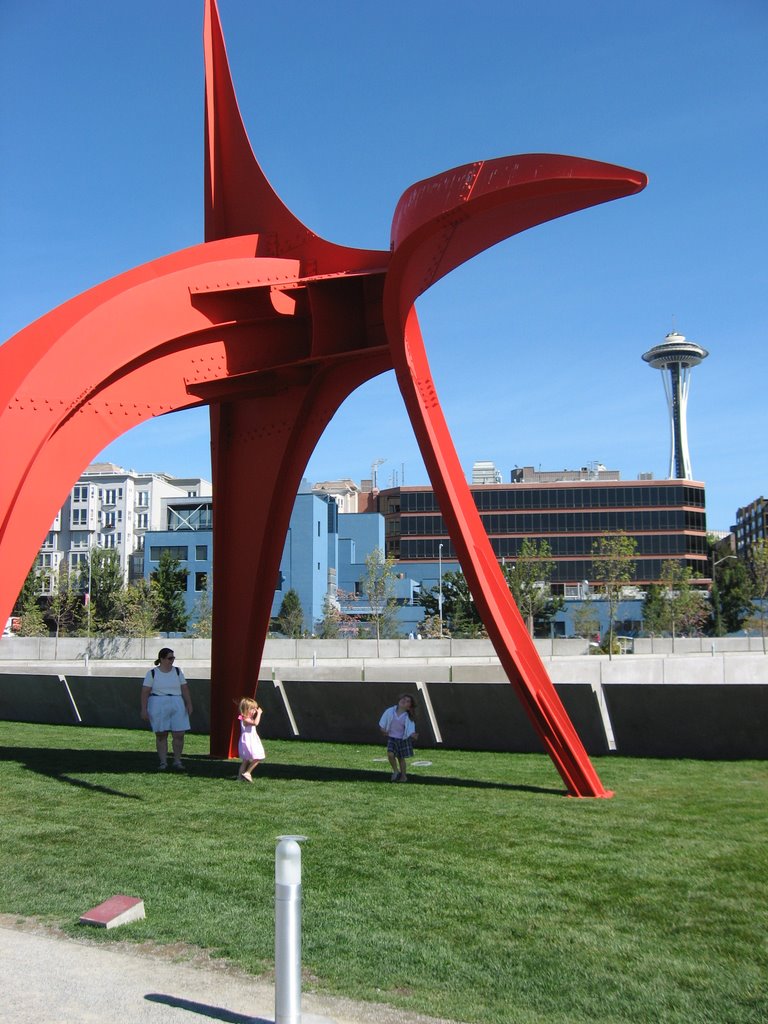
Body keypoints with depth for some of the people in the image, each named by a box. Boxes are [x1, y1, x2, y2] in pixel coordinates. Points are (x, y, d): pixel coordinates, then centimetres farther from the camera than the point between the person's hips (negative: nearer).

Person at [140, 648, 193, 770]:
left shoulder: (177, 671, 9)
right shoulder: (152, 673, 0)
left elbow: (185, 689, 9)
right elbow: (145, 692, -3)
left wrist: (189, 705, 3)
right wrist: (144, 709, -8)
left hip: (177, 707, 2)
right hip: (158, 707, -2)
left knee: (179, 734, -3)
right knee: (161, 735, 4)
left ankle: (177, 761, 10)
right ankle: (163, 761, 14)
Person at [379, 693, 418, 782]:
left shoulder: (407, 717, -11)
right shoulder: (390, 711, -8)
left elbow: (410, 730, -18)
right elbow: (382, 722, 4)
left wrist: (413, 735, -37)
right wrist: (383, 729, -9)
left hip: (402, 739, -1)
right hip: (391, 738, 1)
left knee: (401, 758, 7)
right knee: (390, 754, -18)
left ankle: (403, 776, 26)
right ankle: (396, 771, 6)